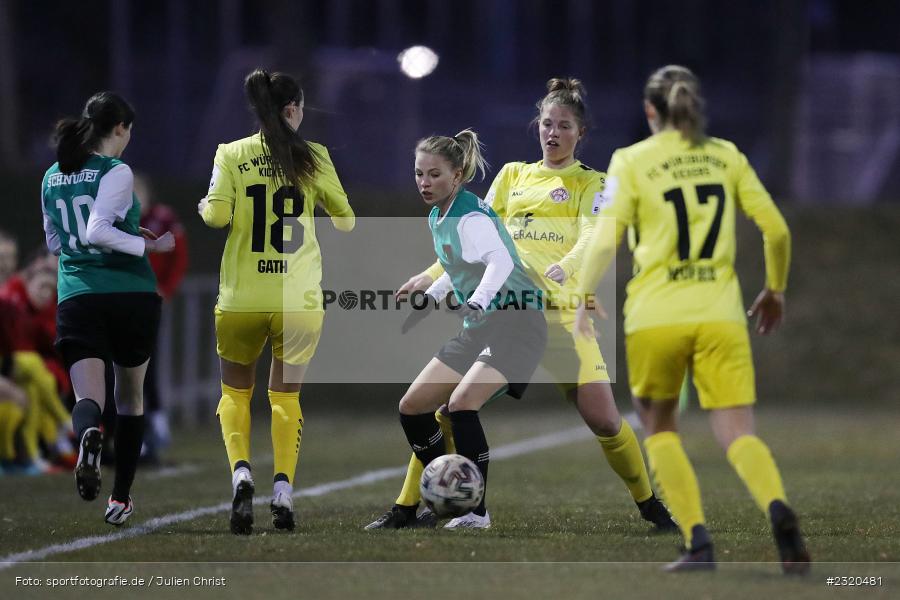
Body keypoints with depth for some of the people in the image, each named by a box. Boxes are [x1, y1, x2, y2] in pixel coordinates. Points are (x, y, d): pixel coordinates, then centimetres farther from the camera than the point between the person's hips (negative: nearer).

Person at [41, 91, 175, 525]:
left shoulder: (53, 176, 12)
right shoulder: (116, 172, -8)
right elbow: (97, 231, -19)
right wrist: (150, 245, -13)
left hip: (76, 295, 3)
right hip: (131, 293, -3)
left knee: (88, 397, -9)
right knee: (130, 396, 16)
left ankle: (88, 436, -46)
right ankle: (121, 498, 18)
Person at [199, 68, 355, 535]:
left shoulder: (231, 154, -1)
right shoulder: (313, 157, 0)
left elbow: (217, 215, -11)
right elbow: (346, 220, 6)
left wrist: (203, 206, 11)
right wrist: (339, 216, 28)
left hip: (242, 299, 0)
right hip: (299, 300, 0)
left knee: (236, 392, 16)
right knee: (286, 395, 14)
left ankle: (241, 471, -9)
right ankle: (283, 488, -3)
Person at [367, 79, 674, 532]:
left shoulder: (590, 183, 9)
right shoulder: (513, 175, 20)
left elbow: (591, 239, -8)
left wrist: (562, 270, -28)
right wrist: (431, 276, 13)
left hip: (560, 309, -3)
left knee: (602, 418, -11)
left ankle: (650, 506, 10)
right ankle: (406, 508, 3)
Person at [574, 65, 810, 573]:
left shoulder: (632, 162, 1)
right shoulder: (727, 156, 10)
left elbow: (605, 242, -8)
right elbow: (776, 229, 7)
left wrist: (584, 300, 4)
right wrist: (776, 291, 21)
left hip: (656, 317, -2)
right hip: (721, 316, 2)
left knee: (660, 429, 18)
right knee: (739, 436, -1)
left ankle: (699, 542, 3)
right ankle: (778, 508, -32)